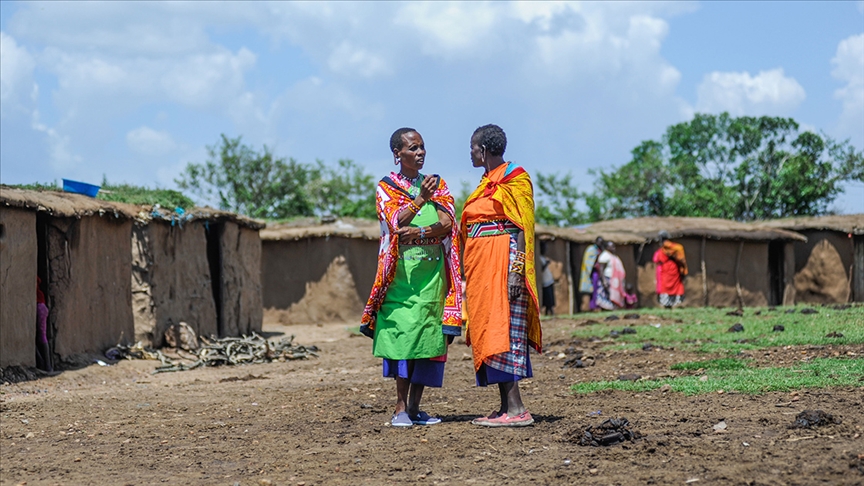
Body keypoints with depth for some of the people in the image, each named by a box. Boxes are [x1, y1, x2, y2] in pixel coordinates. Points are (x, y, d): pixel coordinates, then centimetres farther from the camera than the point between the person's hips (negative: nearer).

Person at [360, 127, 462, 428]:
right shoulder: (386, 188, 6)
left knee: (429, 336, -2)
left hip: (433, 271, 3)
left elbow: (447, 223, 1)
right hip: (402, 270, -3)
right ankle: (400, 408, -14)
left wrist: (419, 232, -16)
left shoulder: (438, 185, 15)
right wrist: (420, 199, -26)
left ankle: (415, 408, 2)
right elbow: (396, 222, -11)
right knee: (405, 331, -14)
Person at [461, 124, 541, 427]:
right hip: (481, 266, 9)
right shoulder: (487, 183, 19)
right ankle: (505, 407, 7)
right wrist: (470, 271, 19)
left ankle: (517, 409, -15)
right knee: (488, 334, 6)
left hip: (502, 263, -9)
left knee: (502, 331, -13)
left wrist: (516, 271, -22)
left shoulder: (514, 179, -8)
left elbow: (522, 228, -14)